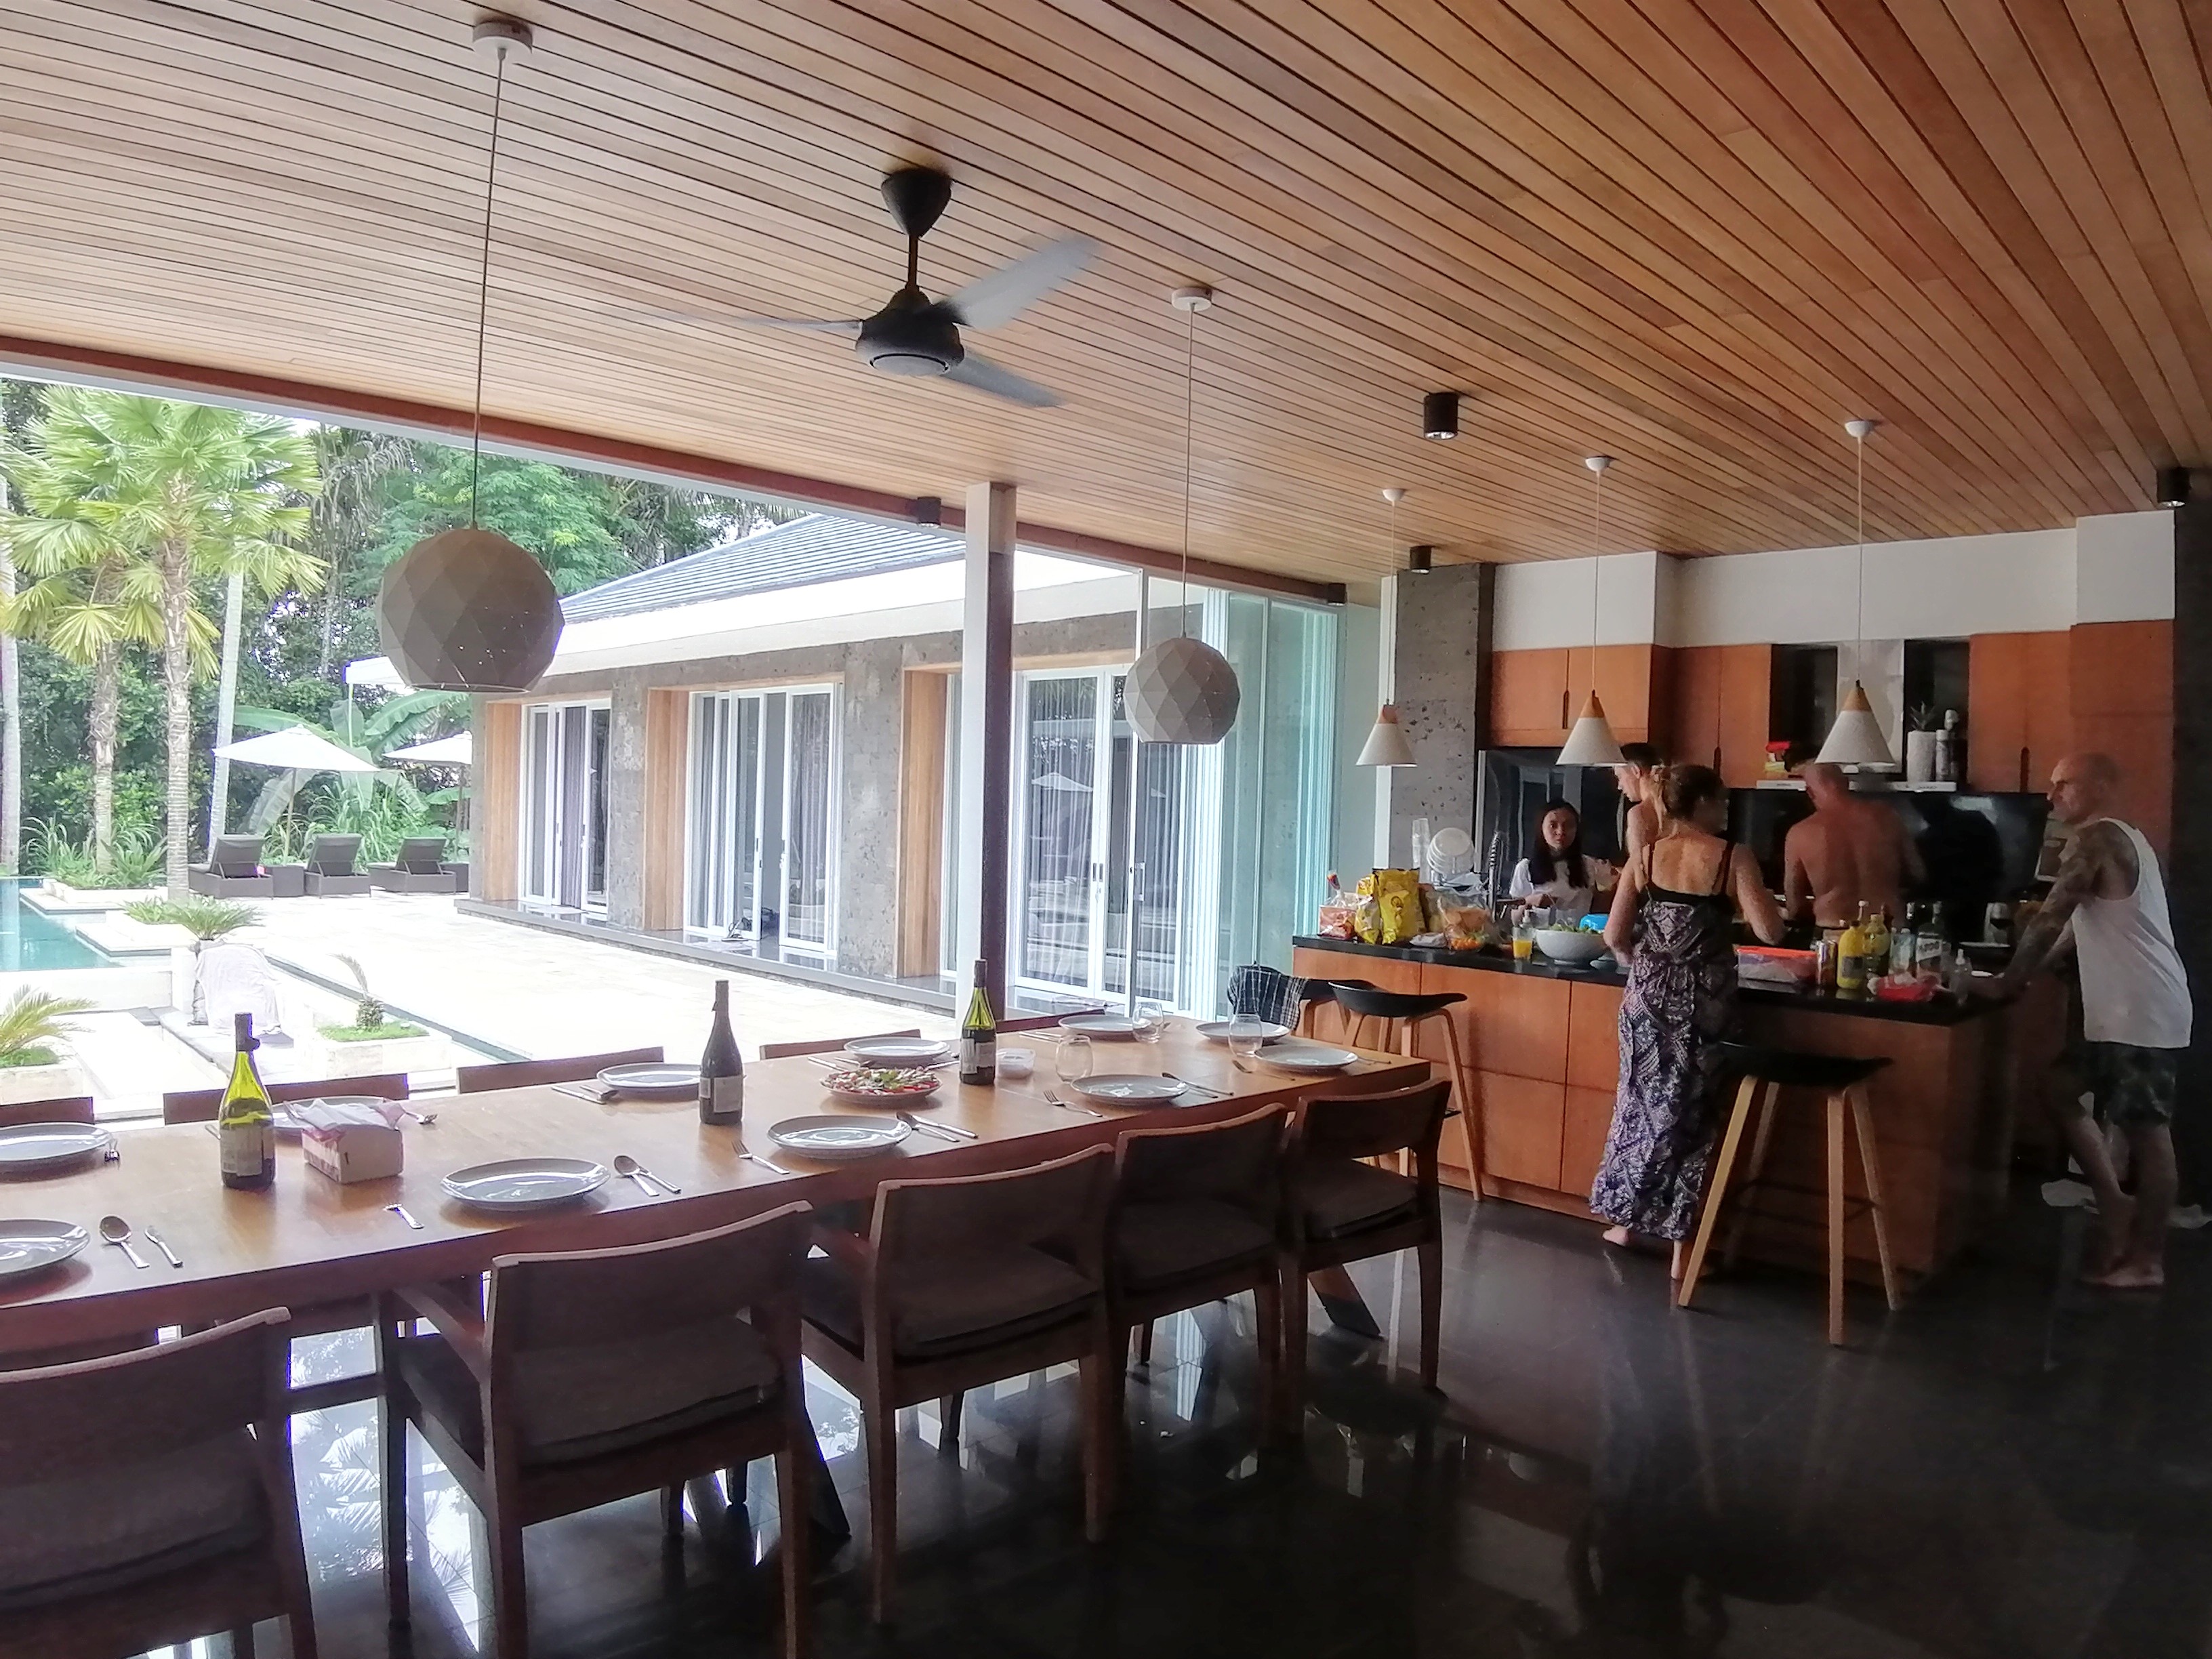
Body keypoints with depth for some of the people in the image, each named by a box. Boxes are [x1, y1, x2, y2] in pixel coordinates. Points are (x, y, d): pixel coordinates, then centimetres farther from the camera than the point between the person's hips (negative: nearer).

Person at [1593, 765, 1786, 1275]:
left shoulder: (1646, 857, 1)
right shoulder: (1733, 857, -8)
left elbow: (1615, 937, -1)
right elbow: (1770, 933, -13)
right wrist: (1747, 901, 7)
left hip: (1649, 995, 3)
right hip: (1704, 999, -3)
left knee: (1644, 1102, 17)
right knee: (1693, 1110, 8)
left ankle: (1626, 1221, 27)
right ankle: (1682, 1243, 14)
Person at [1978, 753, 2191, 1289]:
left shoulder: (2094, 839, -14)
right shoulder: (2122, 839, 18)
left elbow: (2048, 920, -18)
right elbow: (2079, 924, 22)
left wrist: (2007, 983, -9)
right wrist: (2027, 974, 17)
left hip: (2142, 1014, -10)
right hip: (2131, 1011, 10)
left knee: (2148, 1133, -1)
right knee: (2063, 1095, 16)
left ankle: (2147, 1260, 9)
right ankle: (2117, 1208, 21)